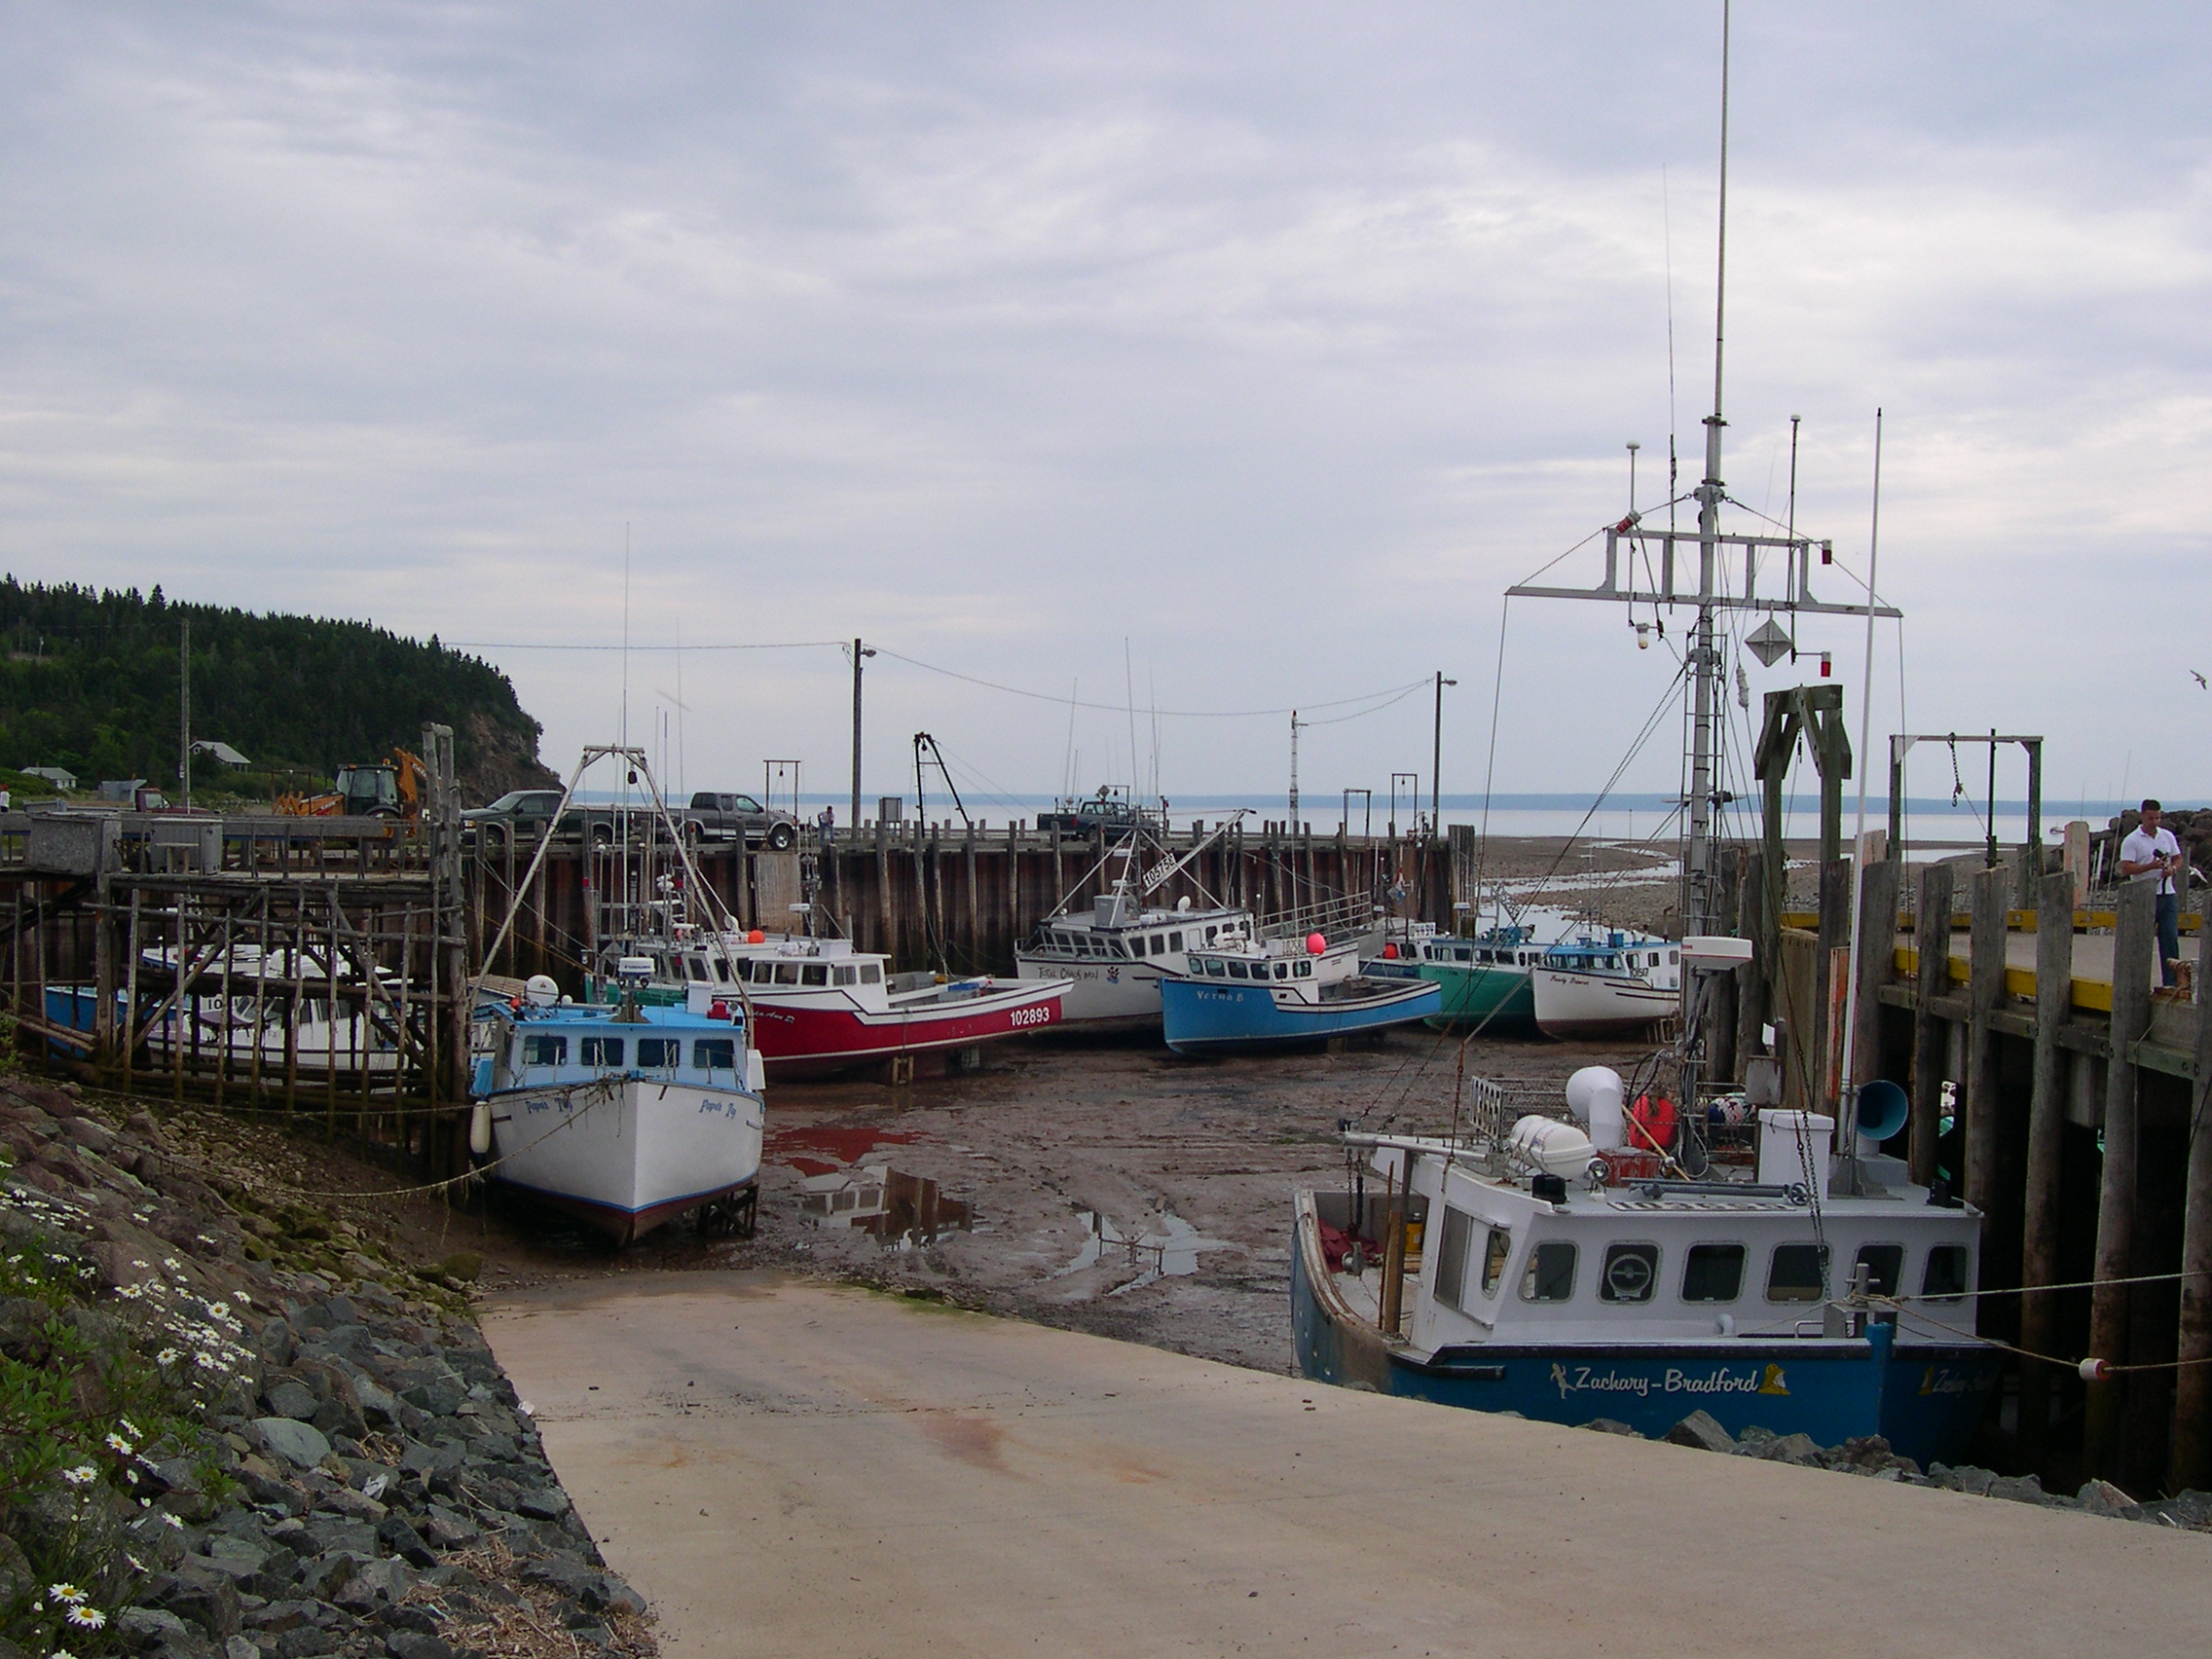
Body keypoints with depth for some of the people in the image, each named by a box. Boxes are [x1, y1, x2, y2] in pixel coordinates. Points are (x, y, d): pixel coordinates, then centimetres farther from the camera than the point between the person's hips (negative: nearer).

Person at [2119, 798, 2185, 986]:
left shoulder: (2168, 836, 12)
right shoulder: (2131, 841, -5)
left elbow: (2178, 858, 18)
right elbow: (2125, 868, -13)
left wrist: (2173, 868, -5)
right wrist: (2151, 866, -24)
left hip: (2168, 895, 4)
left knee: (2170, 937, -1)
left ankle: (2171, 982, 2)